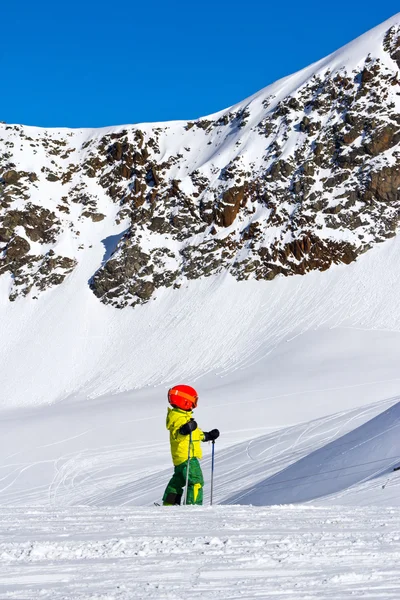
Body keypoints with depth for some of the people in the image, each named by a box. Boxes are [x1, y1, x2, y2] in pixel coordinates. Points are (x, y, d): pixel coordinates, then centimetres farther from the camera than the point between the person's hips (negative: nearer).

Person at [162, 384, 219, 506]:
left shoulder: (184, 416, 17)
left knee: (178, 480, 22)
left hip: (179, 458, 11)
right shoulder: (179, 418, -17)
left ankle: (168, 503, 30)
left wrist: (208, 436, 31)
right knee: (196, 482, -12)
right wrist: (183, 430, -50)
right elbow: (176, 435, -32)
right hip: (187, 456, -11)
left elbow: (196, 433, 28)